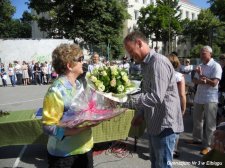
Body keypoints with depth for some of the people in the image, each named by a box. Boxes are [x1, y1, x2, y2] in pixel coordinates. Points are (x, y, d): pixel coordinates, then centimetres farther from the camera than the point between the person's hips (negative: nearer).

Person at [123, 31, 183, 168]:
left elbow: (156, 97, -28)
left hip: (164, 125, -9)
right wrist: (141, 114, 11)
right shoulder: (147, 64, 13)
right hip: (155, 124, 10)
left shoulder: (158, 62, -19)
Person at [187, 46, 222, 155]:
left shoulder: (216, 66, -11)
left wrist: (201, 75, -17)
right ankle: (197, 139, 35)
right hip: (198, 98, 8)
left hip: (210, 99, -7)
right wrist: (200, 81, -16)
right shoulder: (200, 66, 11)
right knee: (196, 120, 18)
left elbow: (214, 83, -20)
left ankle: (207, 145, 12)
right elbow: (194, 80, 5)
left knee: (209, 123, 2)